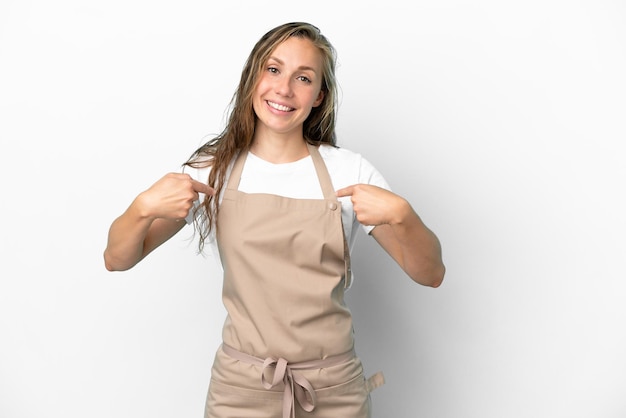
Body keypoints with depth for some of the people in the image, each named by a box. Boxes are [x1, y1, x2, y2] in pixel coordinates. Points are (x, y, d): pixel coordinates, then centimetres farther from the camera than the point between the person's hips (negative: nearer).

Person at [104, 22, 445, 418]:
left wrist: (400, 214, -25)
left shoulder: (349, 171, -6)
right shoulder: (212, 171, -4)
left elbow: (431, 274, -6)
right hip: (242, 386, 0)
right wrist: (145, 206, -22)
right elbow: (117, 260, -2)